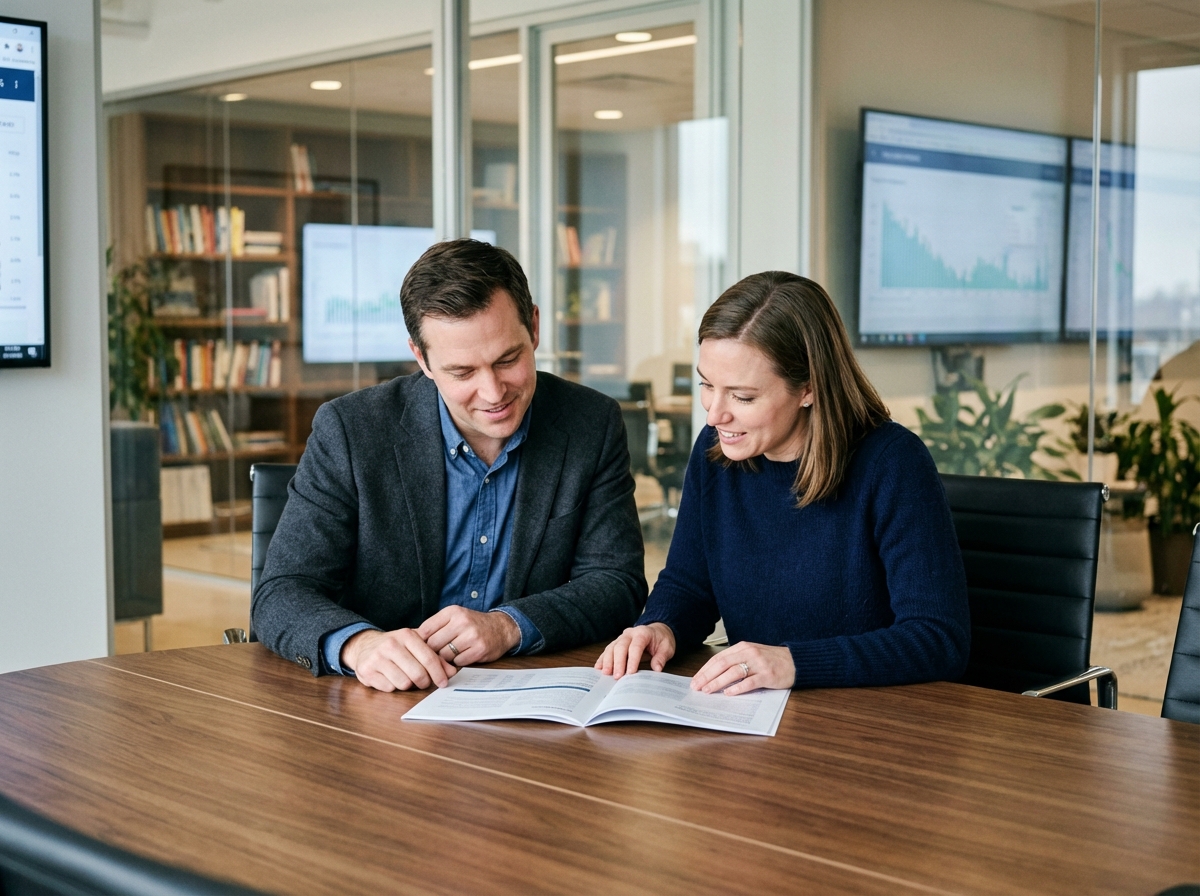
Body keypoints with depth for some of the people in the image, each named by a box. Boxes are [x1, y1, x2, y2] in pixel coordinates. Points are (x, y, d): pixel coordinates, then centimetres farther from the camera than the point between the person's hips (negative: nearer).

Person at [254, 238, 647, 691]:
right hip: (385, 707, 0)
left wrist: (508, 627, -20)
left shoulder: (594, 426, -3)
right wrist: (358, 643, -32)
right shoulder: (348, 431, -8)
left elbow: (617, 583, -2)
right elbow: (281, 595, -10)